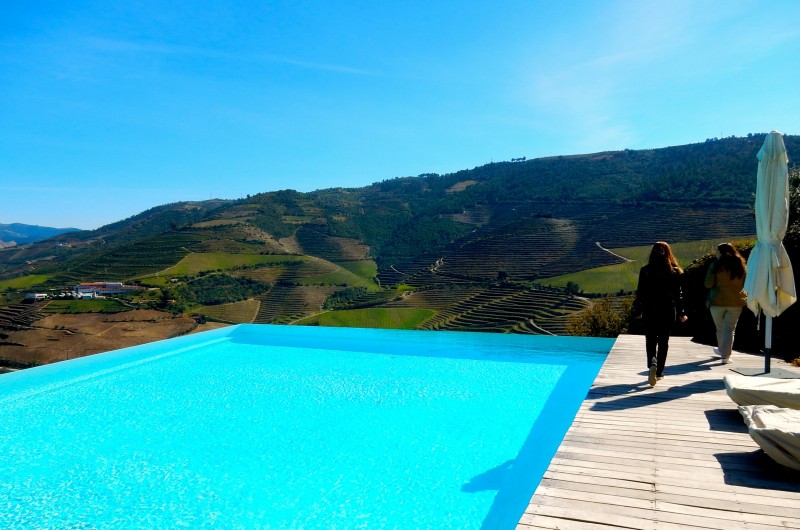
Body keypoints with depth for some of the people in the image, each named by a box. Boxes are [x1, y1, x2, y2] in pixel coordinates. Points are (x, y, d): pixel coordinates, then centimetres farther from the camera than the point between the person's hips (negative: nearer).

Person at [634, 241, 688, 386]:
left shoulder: (645, 271, -6)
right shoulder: (675, 271, -3)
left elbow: (640, 293, -4)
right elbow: (678, 294, -1)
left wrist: (638, 311, 7)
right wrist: (681, 313, 8)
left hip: (650, 312, -1)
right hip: (668, 312, 1)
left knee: (650, 341, 8)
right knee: (663, 342, 12)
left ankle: (652, 363, -18)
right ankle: (659, 372, 17)